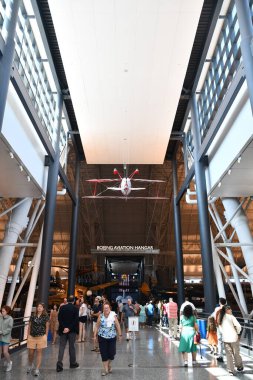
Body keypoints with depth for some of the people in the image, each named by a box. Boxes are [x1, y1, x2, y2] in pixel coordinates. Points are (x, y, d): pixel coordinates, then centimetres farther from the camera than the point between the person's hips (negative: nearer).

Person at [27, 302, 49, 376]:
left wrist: (45, 336, -1)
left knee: (39, 352, 3)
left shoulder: (46, 317, -1)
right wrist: (28, 336, 4)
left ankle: (37, 369, 13)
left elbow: (47, 327, 2)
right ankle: (30, 365, 36)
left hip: (41, 337, -2)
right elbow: (29, 326, 9)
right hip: (32, 337, 2)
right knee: (30, 353, 7)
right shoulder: (32, 316, 5)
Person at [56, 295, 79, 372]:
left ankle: (59, 364, -2)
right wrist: (69, 328, -12)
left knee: (62, 347, 6)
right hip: (72, 330, -2)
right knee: (72, 347, 11)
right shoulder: (75, 308, -7)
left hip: (63, 330, 2)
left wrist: (64, 328, -8)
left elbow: (59, 318, -4)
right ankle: (73, 363, 23)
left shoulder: (62, 307, 1)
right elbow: (76, 320, -14)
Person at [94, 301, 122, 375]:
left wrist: (120, 334, -3)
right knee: (104, 353, 2)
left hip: (112, 337, 0)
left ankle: (109, 364, 34)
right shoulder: (100, 316, -5)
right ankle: (106, 369, 16)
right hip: (102, 337, 1)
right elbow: (97, 326, 0)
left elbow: (117, 325, -4)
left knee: (111, 353, 4)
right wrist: (95, 335, -2)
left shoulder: (113, 315, -9)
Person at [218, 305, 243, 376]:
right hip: (233, 337, -4)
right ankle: (240, 367, 29)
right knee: (236, 353, 14)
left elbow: (220, 328, 8)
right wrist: (238, 333, 2)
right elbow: (238, 326, -14)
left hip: (225, 338, 4)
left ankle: (231, 371, 10)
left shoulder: (220, 318, 7)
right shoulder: (231, 317, -8)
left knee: (229, 355, 10)